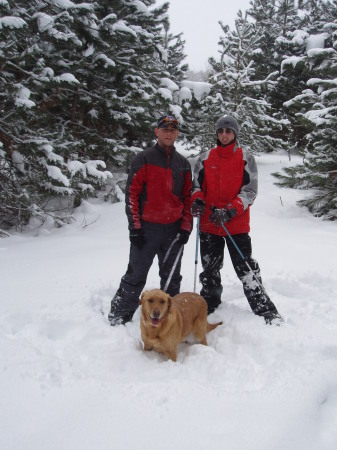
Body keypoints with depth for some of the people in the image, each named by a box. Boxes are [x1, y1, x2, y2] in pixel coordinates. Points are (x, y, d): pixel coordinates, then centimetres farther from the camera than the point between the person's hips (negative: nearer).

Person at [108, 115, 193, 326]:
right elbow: (132, 194, -6)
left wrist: (186, 227, 3)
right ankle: (119, 317, 14)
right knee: (135, 276, 1)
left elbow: (188, 197, 13)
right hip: (147, 228, -4)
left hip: (175, 229, 4)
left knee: (172, 277, 14)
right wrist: (135, 227, -11)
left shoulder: (183, 163, 11)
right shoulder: (143, 159, -2)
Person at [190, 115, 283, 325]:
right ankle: (209, 308, 33)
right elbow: (197, 185, 12)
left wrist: (229, 212, -20)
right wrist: (197, 201, -11)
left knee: (247, 271, -2)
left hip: (237, 225, -3)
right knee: (210, 271, 14)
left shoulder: (246, 158, -1)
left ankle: (267, 312, 11)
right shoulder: (206, 158, 7)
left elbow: (250, 191, -6)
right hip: (209, 224, 3)